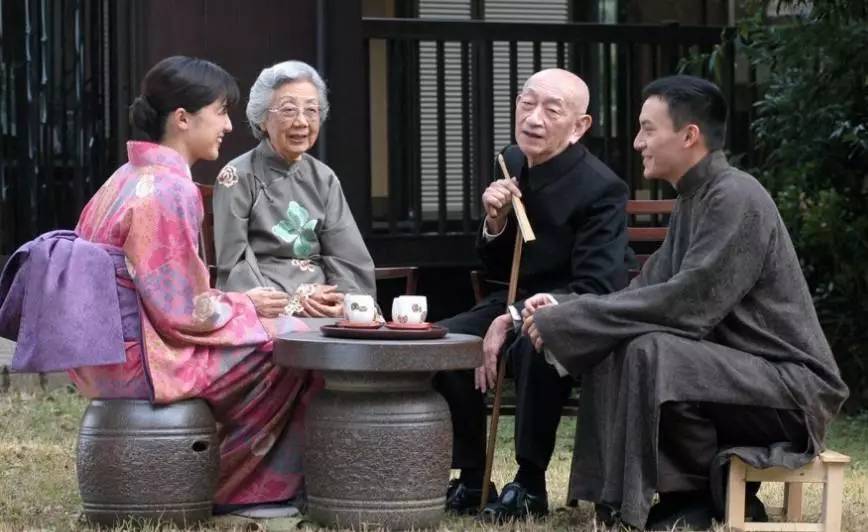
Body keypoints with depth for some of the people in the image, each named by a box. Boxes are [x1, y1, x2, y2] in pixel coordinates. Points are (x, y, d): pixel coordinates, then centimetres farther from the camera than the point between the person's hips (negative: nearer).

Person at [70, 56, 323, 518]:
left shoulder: (129, 179, 12)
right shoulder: (168, 190, -19)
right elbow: (182, 311, -20)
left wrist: (234, 302, 11)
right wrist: (244, 305, -3)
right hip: (138, 359, -10)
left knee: (277, 327, 20)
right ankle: (240, 489, 11)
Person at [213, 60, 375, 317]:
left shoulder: (324, 179, 15)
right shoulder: (237, 177, 1)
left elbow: (349, 256, 8)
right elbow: (234, 264, -5)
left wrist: (345, 301, -13)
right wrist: (291, 303, -17)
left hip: (323, 311, 4)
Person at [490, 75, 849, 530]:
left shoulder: (736, 198, -18)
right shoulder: (693, 201, 12)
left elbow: (686, 305, -25)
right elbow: (646, 292, 11)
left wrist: (566, 321, -20)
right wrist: (562, 309, -5)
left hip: (790, 383, -9)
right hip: (739, 370, 9)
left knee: (650, 353, -27)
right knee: (612, 353, 0)